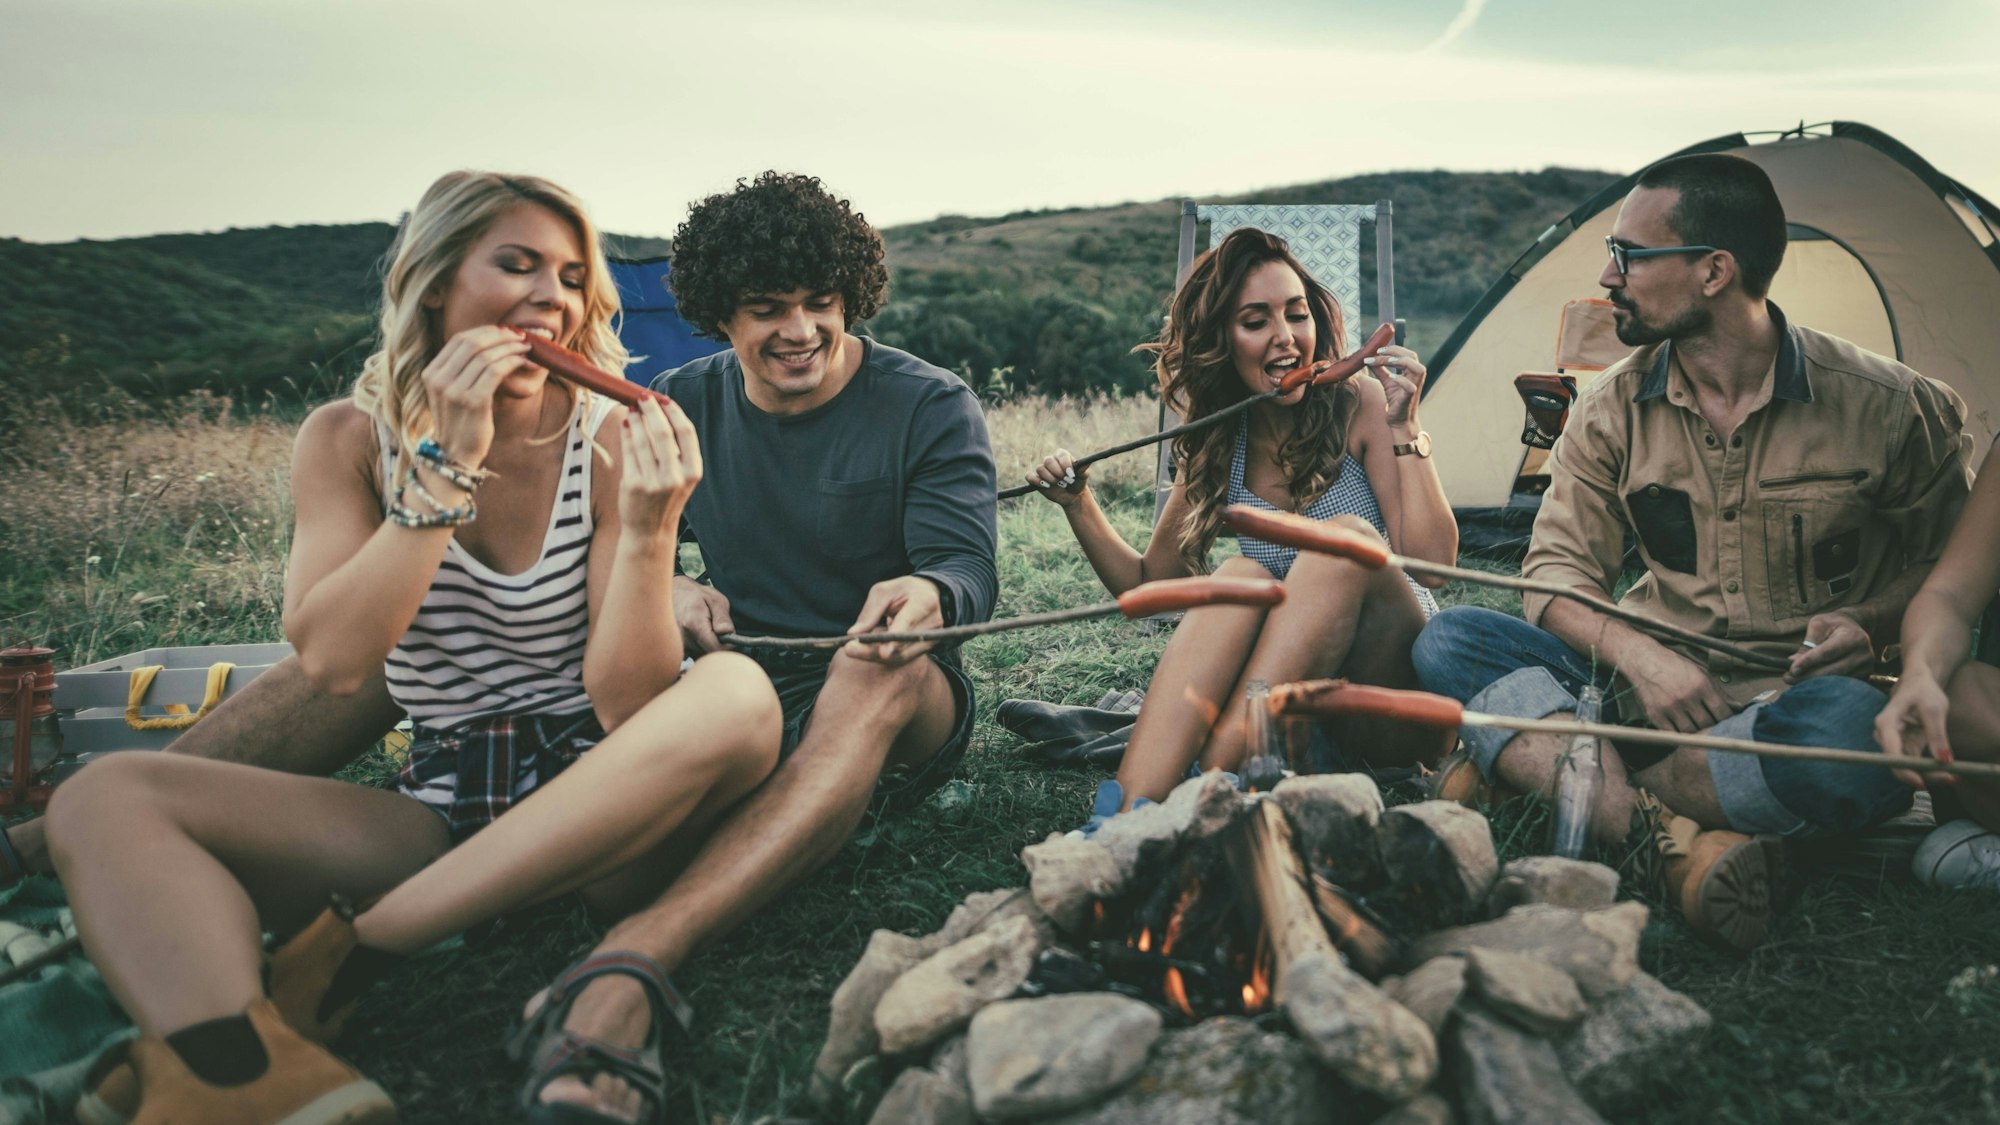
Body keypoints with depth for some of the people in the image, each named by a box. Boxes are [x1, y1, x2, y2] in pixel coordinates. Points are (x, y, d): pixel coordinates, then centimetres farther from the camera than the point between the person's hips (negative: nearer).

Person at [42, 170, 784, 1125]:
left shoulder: (614, 444, -3)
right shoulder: (350, 441, 2)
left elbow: (627, 708, -10)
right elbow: (333, 663, -14)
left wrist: (648, 530, -25)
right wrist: (447, 464, -17)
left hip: (594, 822, -1)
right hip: (436, 817, 1)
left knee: (737, 695, -32)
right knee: (105, 797, -15)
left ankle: (345, 959, -27)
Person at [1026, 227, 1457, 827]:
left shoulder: (1360, 409, -5)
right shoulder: (1216, 449, 5)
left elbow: (1432, 563, -13)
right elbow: (1148, 587, 11)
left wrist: (1403, 429, -19)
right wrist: (1078, 504, -2)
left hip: (1399, 693, -2)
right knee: (1238, 578, -28)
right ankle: (1126, 819, -46)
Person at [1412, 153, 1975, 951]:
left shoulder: (1884, 405, -6)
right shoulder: (1613, 409, 1)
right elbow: (1559, 572, 0)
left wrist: (1869, 626, -15)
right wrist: (1635, 653, -21)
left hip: (1796, 699, -2)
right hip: (1651, 686, 3)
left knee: (1851, 732, -41)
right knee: (1449, 639, -22)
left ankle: (1531, 769, -28)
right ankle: (1669, 835, -41)